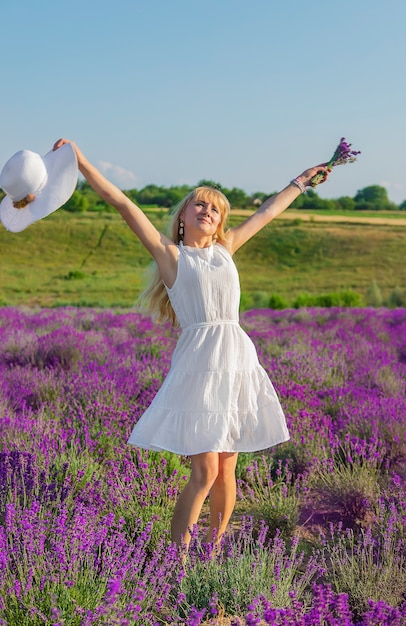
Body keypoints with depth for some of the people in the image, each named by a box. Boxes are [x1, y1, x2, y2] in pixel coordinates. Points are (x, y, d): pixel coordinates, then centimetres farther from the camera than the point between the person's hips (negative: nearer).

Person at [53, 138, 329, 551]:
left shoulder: (225, 247, 17)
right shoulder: (169, 254, 5)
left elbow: (267, 212, 31)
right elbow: (122, 203, -3)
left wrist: (300, 181, 42)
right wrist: (80, 162, -8)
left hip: (239, 358, 5)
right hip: (200, 360, -5)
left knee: (225, 471, 9)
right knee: (204, 472, -10)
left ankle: (214, 550, 22)